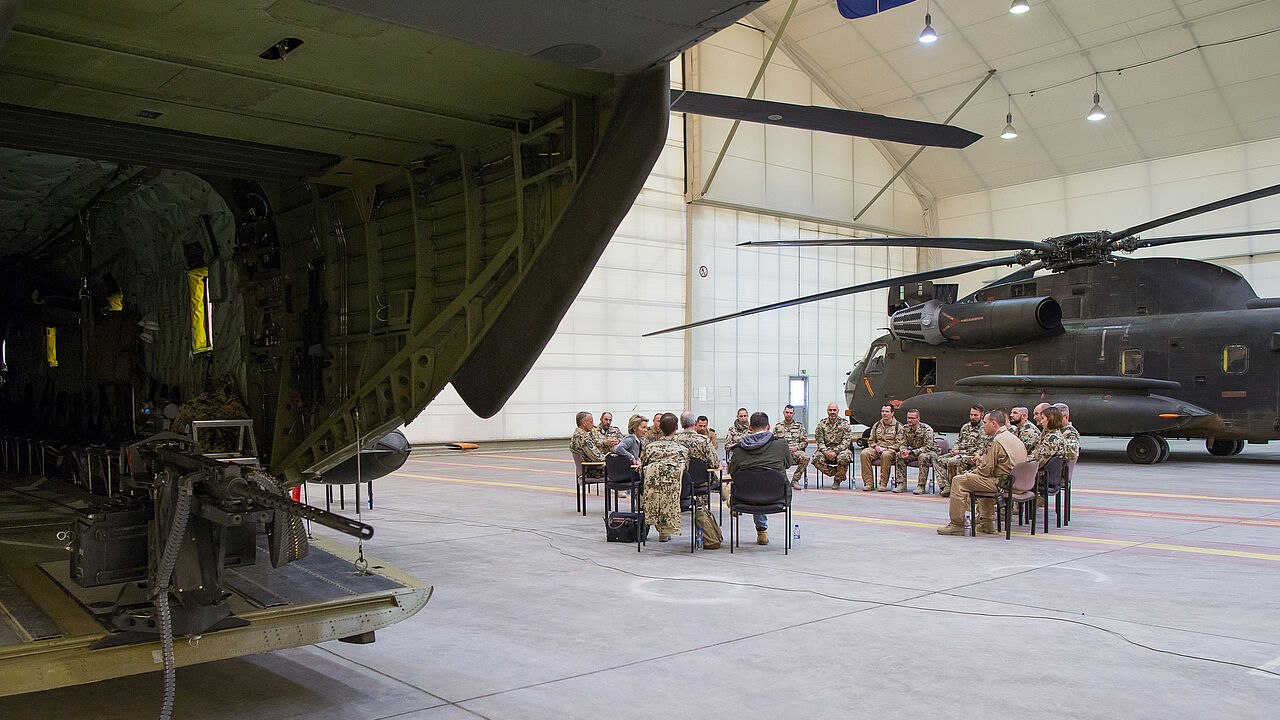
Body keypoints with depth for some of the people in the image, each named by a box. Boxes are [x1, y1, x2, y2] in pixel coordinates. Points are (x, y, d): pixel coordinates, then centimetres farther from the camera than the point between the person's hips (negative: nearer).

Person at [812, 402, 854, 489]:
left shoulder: (845, 424, 4)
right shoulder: (821, 425, 9)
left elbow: (846, 442, -5)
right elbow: (819, 441, 1)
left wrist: (835, 451, -20)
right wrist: (826, 452, -18)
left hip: (840, 449, -2)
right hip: (825, 450, 2)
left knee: (843, 459, -36)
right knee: (817, 459, -28)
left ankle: (837, 480, -7)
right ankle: (839, 474, -6)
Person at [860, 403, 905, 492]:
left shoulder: (898, 426, 5)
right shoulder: (877, 425, 20)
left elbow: (899, 443, -4)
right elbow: (871, 440, 25)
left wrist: (886, 449, -15)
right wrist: (875, 447, 2)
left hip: (891, 450, -4)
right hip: (877, 450, 4)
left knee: (886, 455, -40)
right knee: (865, 453, -27)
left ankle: (883, 484, -29)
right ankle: (868, 483, -26)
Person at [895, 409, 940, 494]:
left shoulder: (926, 429, -22)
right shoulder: (906, 429, -3)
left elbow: (928, 447, -27)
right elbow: (904, 444, 3)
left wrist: (911, 452, -33)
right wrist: (903, 451, -24)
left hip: (931, 451, -6)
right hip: (915, 452, 6)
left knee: (923, 456, -38)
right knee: (899, 455, -15)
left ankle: (921, 486, -32)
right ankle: (902, 483, -13)